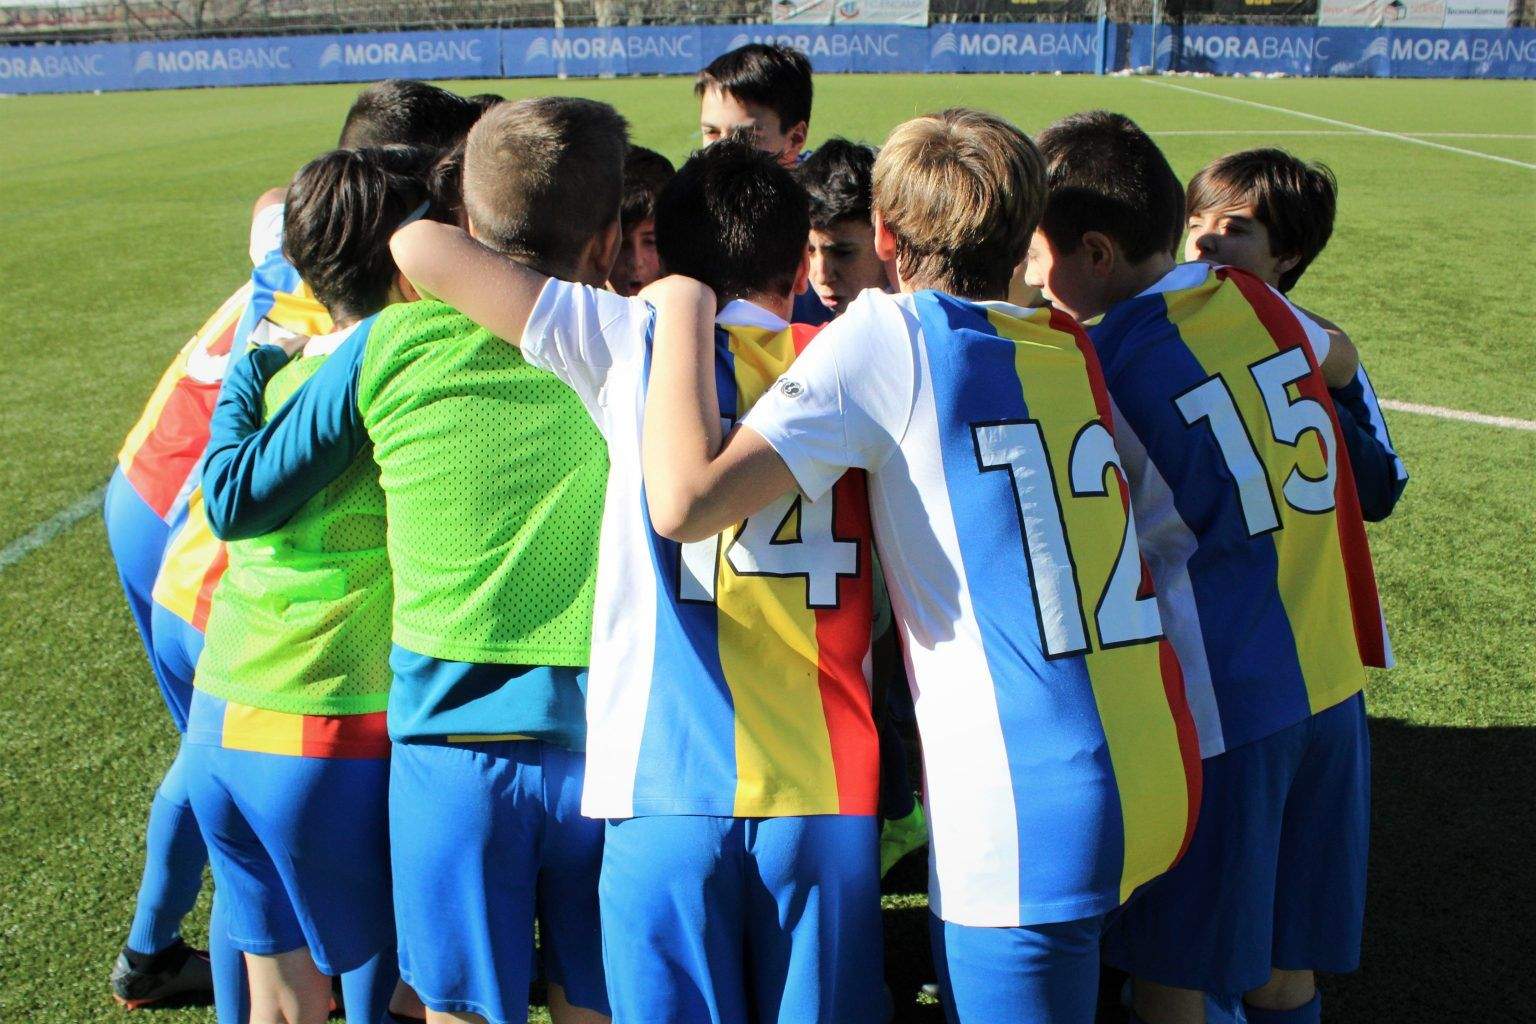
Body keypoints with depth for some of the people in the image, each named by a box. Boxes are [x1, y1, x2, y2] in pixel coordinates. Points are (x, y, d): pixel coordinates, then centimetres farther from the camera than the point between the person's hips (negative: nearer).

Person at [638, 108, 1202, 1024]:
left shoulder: (891, 335, -9)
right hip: (1159, 788, 7)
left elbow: (687, 500, -20)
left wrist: (683, 304, -5)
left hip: (1028, 822, -6)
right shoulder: (1075, 349, 10)